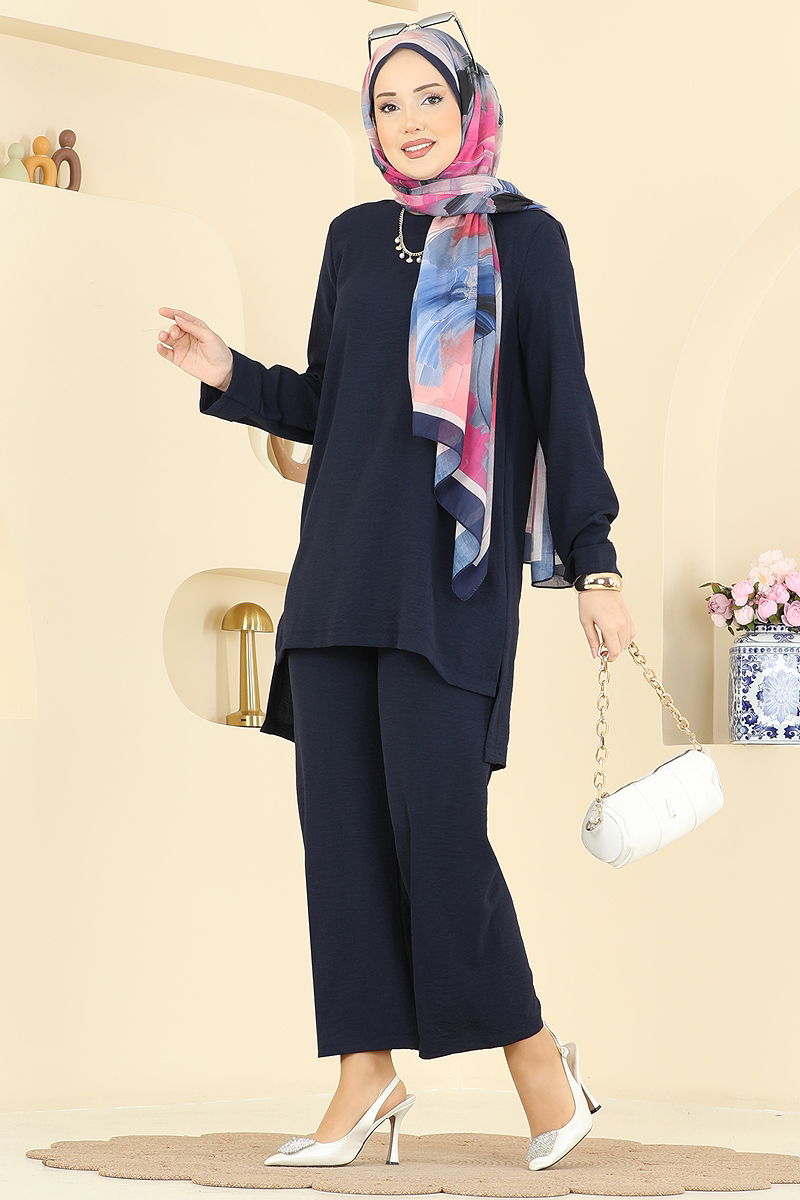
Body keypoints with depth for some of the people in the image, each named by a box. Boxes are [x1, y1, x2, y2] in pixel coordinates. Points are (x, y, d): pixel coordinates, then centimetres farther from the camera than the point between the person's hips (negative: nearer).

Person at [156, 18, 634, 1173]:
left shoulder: (526, 238, 1)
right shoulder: (355, 238, 15)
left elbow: (564, 405, -2)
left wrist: (595, 564, -7)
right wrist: (231, 379, 1)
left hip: (453, 569, -5)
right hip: (340, 568, 5)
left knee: (437, 820, -12)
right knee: (343, 820, 1)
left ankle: (536, 1054, 5)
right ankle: (369, 1077, 7)